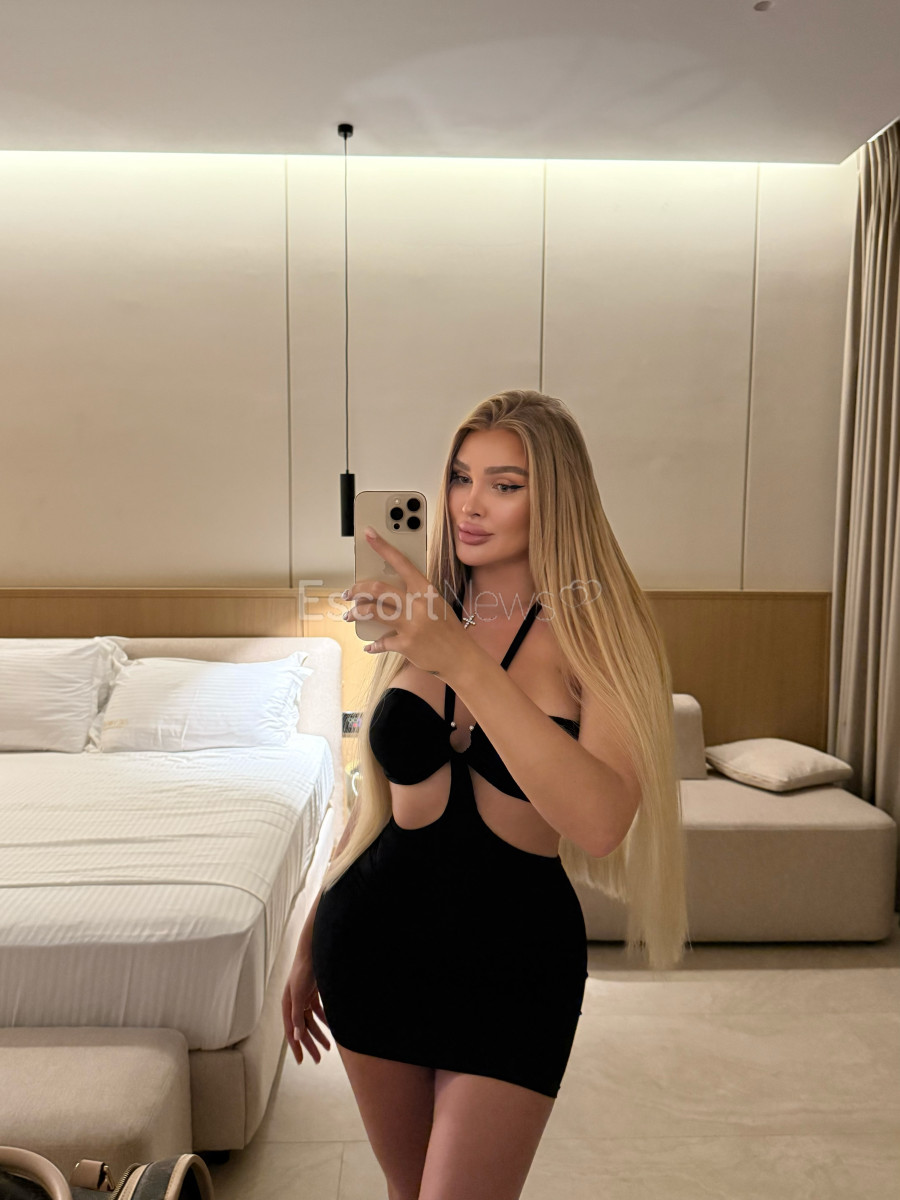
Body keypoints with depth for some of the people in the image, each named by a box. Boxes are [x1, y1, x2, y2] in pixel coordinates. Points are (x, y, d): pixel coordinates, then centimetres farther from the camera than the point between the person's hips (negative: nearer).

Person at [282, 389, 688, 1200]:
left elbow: (600, 822, -28)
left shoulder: (597, 631, -12)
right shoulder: (414, 615, 1)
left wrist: (465, 659, -33)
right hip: (376, 935, 4)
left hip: (515, 955, -4)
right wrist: (310, 944, 16)